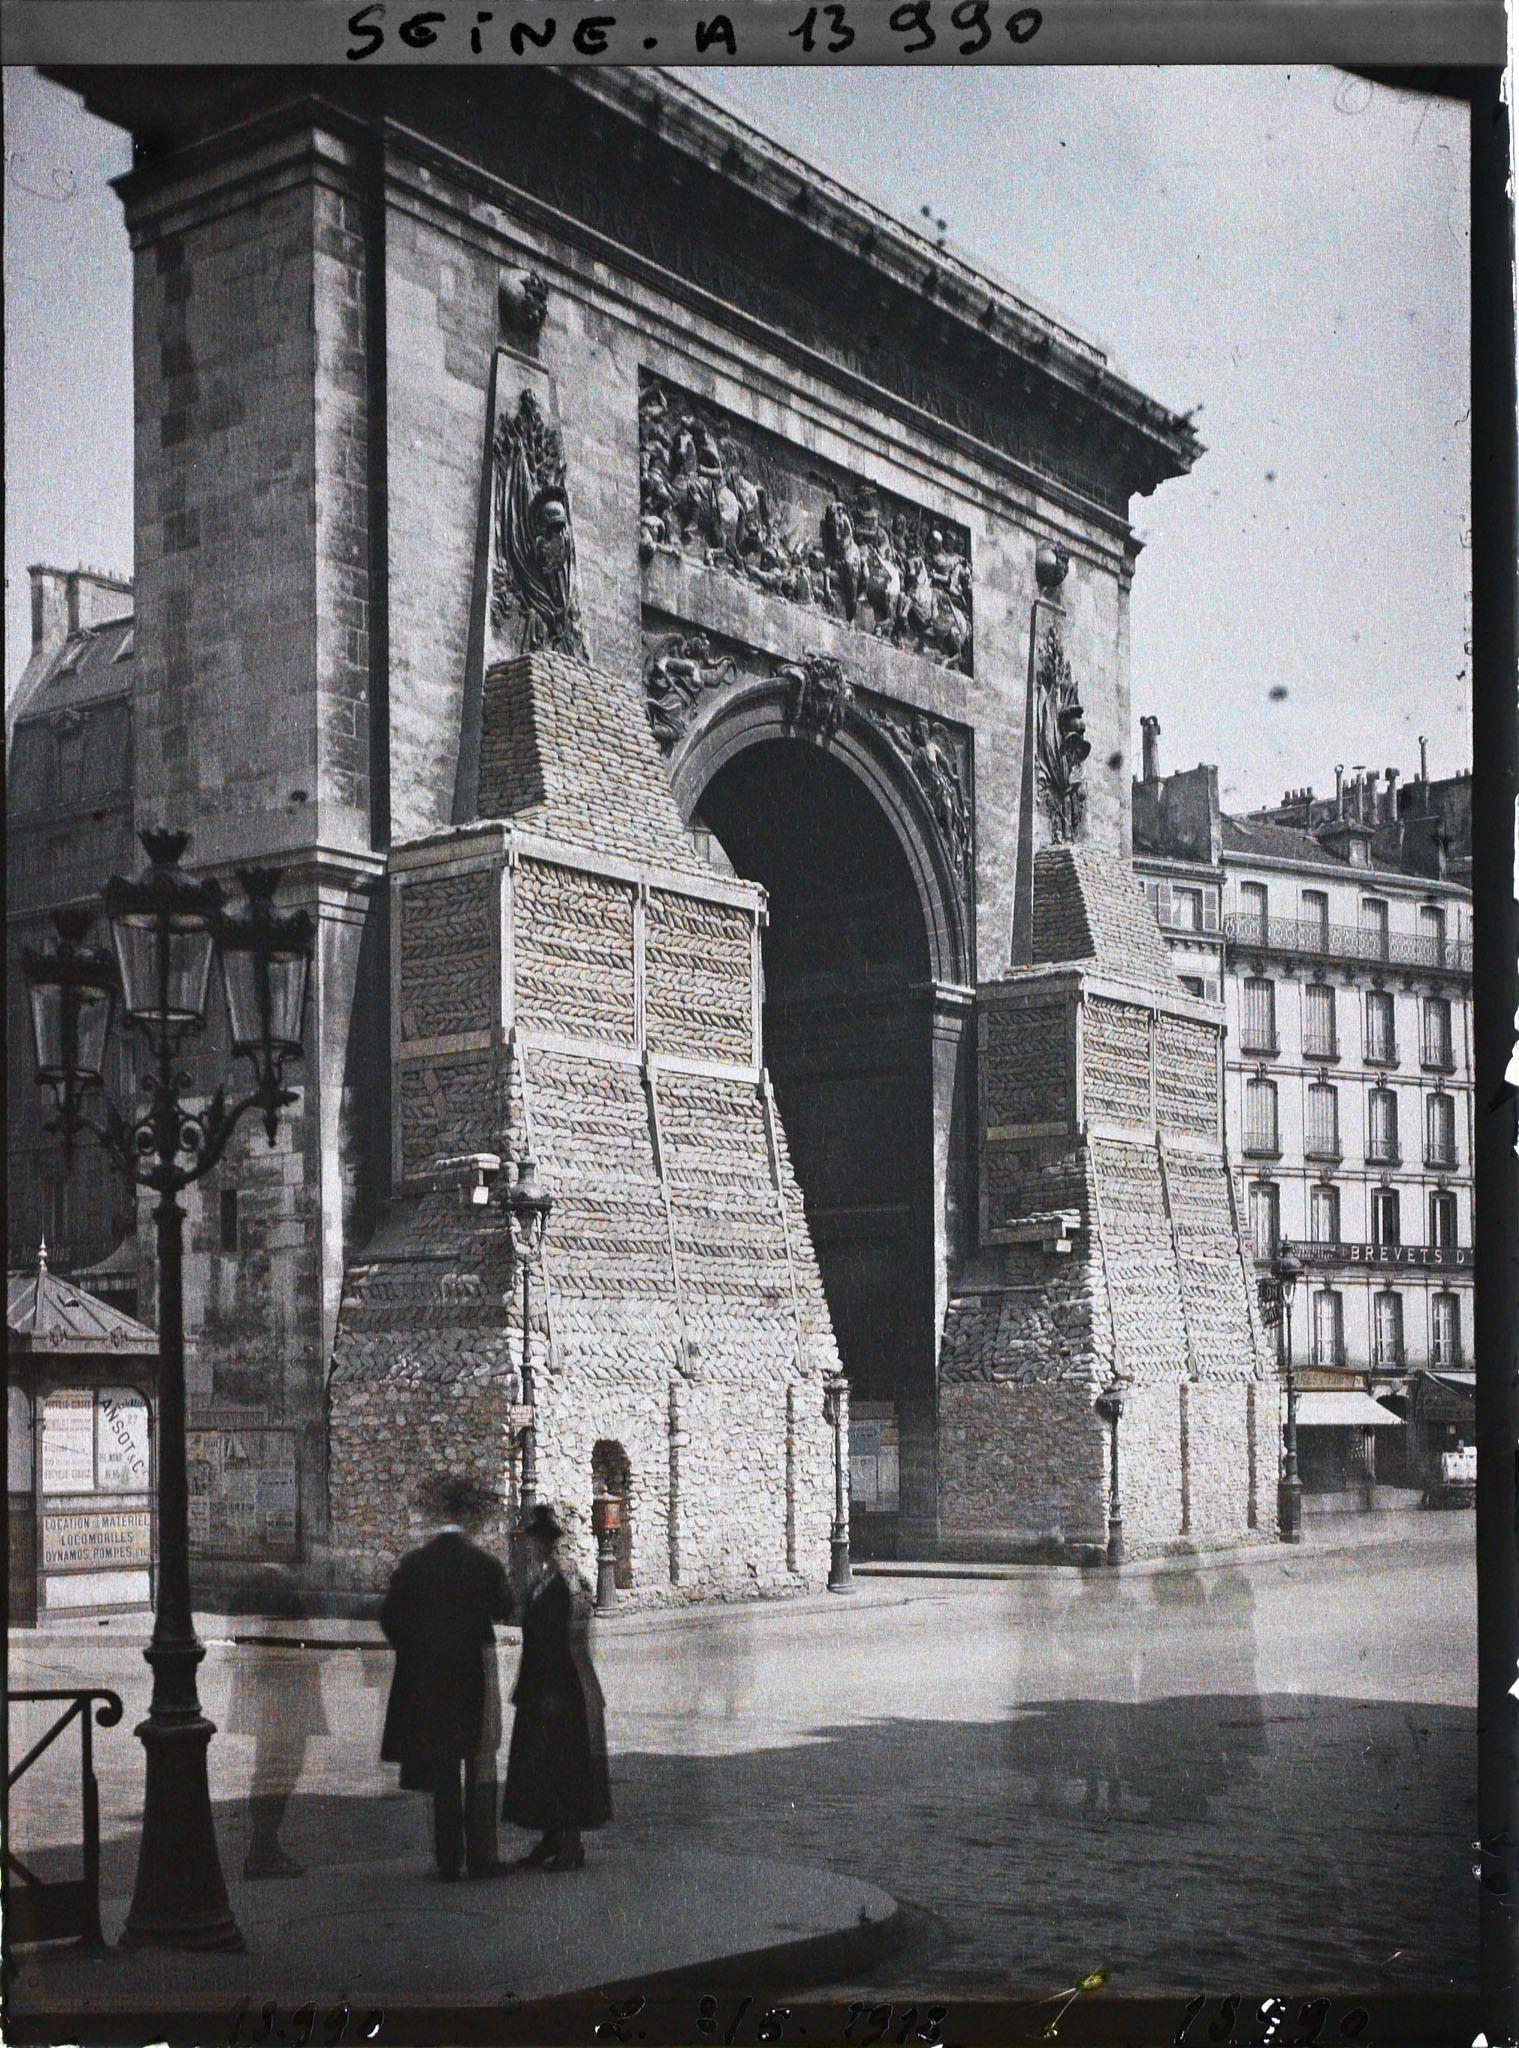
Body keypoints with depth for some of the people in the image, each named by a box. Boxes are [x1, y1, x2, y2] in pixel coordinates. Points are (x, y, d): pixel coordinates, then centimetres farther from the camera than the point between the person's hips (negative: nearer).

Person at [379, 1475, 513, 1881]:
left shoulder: (413, 1563, -3)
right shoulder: (483, 1563, -10)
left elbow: (389, 1616, 0)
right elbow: (503, 1610, 2)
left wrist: (413, 1654, 13)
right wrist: (505, 1586, 21)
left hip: (426, 1678, 2)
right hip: (474, 1673, -2)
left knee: (441, 1769, 10)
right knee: (480, 1765, 8)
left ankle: (448, 1861, 11)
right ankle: (480, 1858, 7)